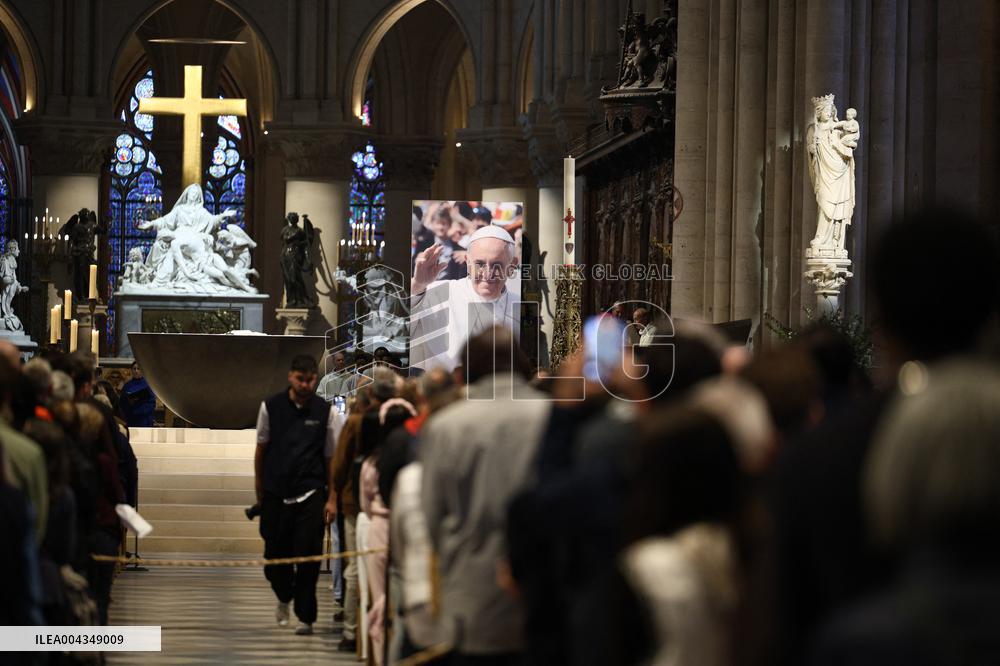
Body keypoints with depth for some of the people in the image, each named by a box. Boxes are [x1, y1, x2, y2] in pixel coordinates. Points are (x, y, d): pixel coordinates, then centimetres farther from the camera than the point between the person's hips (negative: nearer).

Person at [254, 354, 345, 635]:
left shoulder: (327, 412, 0)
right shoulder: (270, 407, 2)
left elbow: (331, 457, 4)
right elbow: (261, 448, 11)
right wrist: (259, 489, 13)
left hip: (309, 495, -2)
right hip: (275, 493, 2)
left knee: (308, 557, -7)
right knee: (274, 555, 9)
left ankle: (305, 617, 2)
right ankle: (284, 597, 39)